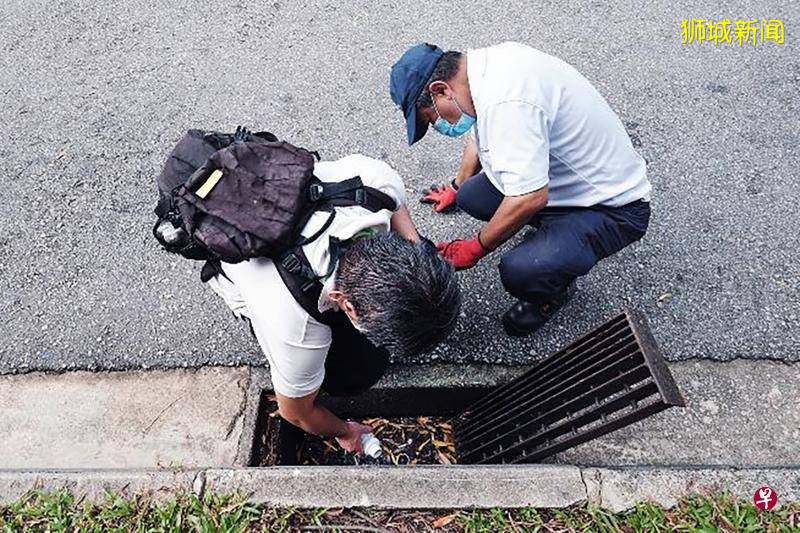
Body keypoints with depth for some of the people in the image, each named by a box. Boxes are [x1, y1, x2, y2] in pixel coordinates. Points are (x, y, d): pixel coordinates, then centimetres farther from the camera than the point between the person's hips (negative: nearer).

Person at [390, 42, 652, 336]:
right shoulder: (490, 60, 1)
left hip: (614, 207, -9)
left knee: (519, 271, -29)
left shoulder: (505, 102, -32)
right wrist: (456, 188, 36)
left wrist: (475, 248, -17)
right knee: (471, 196, 1)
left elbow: (530, 198, -34)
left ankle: (555, 289, 7)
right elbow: (479, 139, 20)